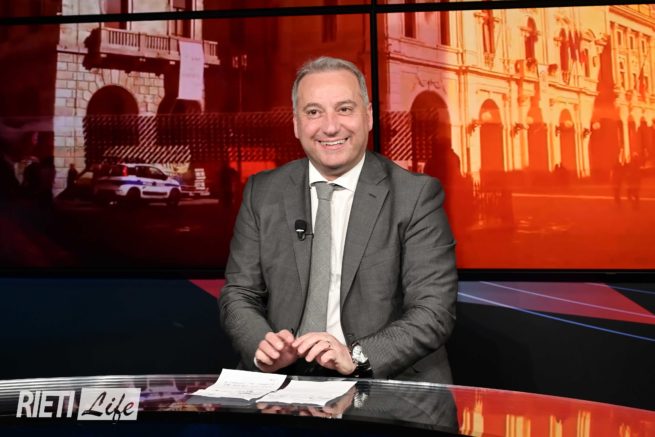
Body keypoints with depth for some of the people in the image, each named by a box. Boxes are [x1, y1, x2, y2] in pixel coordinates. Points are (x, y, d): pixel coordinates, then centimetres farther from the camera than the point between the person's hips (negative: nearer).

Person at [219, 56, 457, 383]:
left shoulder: (417, 195, -4)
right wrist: (263, 348, -15)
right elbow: (238, 295, 5)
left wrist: (355, 357, -22)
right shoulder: (262, 193, 5)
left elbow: (434, 310, -9)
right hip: (285, 379, 2)